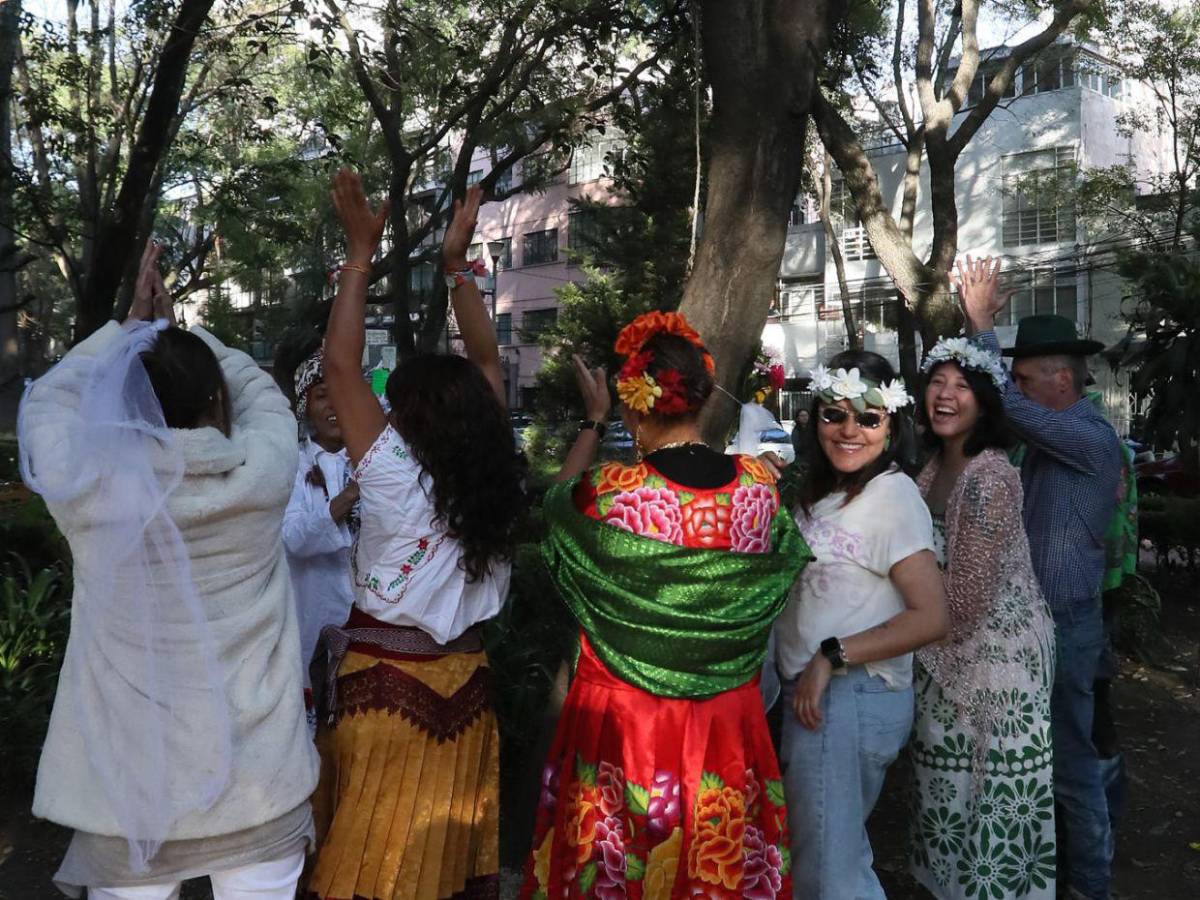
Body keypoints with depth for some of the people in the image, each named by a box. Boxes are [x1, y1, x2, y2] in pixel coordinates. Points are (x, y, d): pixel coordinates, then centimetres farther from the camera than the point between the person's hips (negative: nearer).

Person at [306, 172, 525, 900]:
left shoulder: (397, 480, -18)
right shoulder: (498, 480, -5)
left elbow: (341, 366, -17)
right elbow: (486, 363, 4)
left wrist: (362, 253, -13)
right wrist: (457, 264, 6)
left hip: (388, 684, -5)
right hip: (464, 681, 5)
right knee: (453, 840, 19)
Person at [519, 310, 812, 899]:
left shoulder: (609, 492, -21)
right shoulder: (759, 485, -12)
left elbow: (558, 498, 4)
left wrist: (594, 420, 15)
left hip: (622, 722, -3)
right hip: (727, 722, 3)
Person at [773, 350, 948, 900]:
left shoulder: (892, 495, -15)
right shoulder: (822, 491, 10)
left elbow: (930, 618, -21)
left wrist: (831, 657, -20)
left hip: (852, 699, -8)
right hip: (813, 694, 8)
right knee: (822, 852, 22)